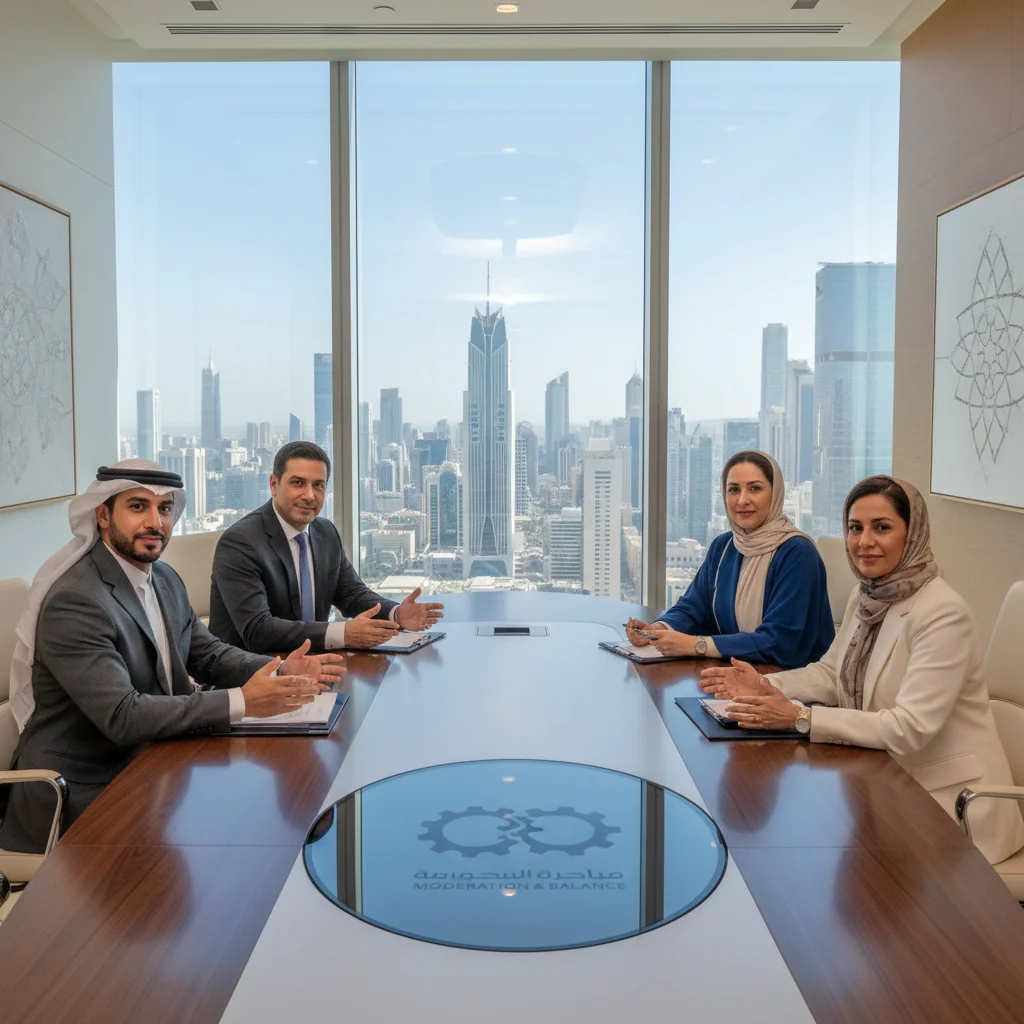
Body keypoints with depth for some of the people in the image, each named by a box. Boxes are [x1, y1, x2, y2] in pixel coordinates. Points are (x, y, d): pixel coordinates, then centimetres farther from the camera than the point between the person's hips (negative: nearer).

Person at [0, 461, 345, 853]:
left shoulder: (164, 579, 5)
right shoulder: (73, 602, -23)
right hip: (84, 792, -8)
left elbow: (207, 655, 9)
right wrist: (241, 702, -29)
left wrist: (280, 671, -10)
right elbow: (122, 717, -28)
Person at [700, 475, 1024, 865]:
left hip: (946, 795, -7)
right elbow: (831, 672, 13)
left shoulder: (943, 613, -22)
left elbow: (909, 730, -27)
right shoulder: (866, 596, 3)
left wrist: (800, 718, -30)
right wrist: (765, 686, -6)